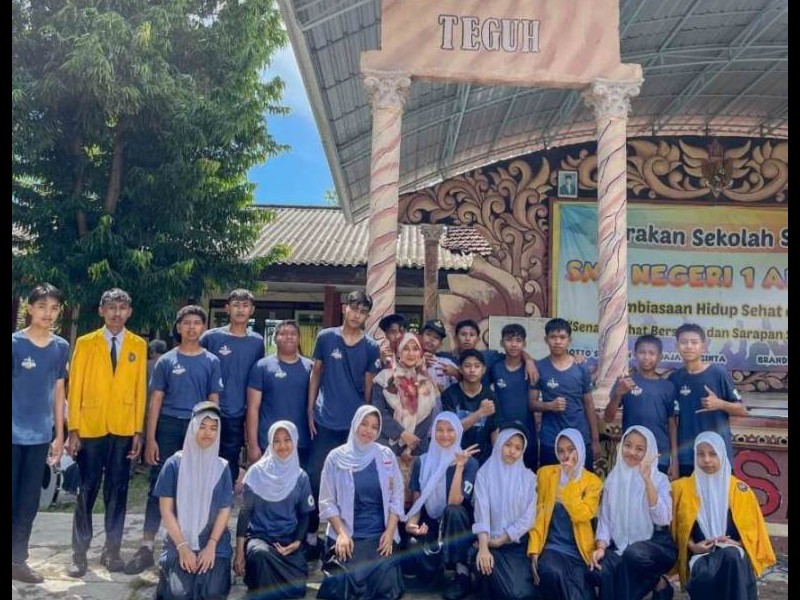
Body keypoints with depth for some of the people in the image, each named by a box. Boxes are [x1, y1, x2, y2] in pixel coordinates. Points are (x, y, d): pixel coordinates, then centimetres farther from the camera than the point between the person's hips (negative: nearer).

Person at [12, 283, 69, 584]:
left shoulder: (61, 347, 5)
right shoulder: (14, 343, -7)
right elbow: (9, 387, -5)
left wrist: (59, 435, 11)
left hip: (40, 436, 4)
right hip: (14, 434, -4)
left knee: (29, 502, 11)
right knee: (9, 498, 3)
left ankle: (17, 559, 22)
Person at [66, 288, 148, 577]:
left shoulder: (139, 345, 6)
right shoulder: (85, 343, 3)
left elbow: (140, 389, 4)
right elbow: (75, 388, 1)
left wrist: (138, 431, 0)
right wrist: (73, 430, -5)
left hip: (124, 429, 1)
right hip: (90, 428, -1)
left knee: (117, 491, 7)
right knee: (87, 490, 3)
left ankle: (112, 550, 18)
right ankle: (79, 553, 14)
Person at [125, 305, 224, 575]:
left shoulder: (211, 362, 5)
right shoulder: (166, 361, 4)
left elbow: (213, 402, 6)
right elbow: (156, 400, 3)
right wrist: (150, 438, -4)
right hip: (168, 426, 0)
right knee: (159, 487, -1)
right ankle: (146, 548, 4)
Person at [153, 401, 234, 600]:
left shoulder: (222, 467, 3)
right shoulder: (174, 464, -2)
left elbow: (225, 511, 1)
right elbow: (166, 510, -4)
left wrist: (211, 546, -12)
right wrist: (182, 546, -12)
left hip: (214, 544, 1)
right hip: (179, 542, -1)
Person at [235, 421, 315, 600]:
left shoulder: (301, 477, 4)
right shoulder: (257, 472, -3)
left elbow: (304, 514, 11)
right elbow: (245, 512, -2)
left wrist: (297, 543, -6)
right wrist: (239, 551, -9)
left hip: (288, 540, 2)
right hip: (258, 536, -2)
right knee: (260, 554, -38)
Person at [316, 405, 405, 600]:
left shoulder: (387, 455, 4)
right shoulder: (336, 457, -1)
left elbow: (396, 497, 4)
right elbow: (327, 501, -1)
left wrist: (389, 532, -7)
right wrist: (341, 534, -12)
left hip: (380, 535, 2)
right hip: (347, 535, -1)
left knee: (386, 583, -18)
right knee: (352, 580, -22)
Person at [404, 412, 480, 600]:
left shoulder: (470, 462, -9)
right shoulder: (422, 462, 1)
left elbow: (454, 501, -22)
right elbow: (417, 501, 3)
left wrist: (459, 466, -29)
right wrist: (412, 522, -17)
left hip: (458, 524, -2)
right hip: (430, 524, 2)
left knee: (452, 511, -37)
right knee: (425, 570, -27)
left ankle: (462, 573, -21)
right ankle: (438, 562, 12)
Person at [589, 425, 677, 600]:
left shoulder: (660, 479, -2)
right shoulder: (613, 479, 7)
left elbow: (663, 519, -17)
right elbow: (605, 519, 6)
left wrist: (647, 480, -21)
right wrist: (601, 547, -11)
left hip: (656, 545, -1)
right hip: (620, 546, 2)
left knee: (633, 554, -36)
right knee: (599, 572, -29)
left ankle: (658, 583, -5)